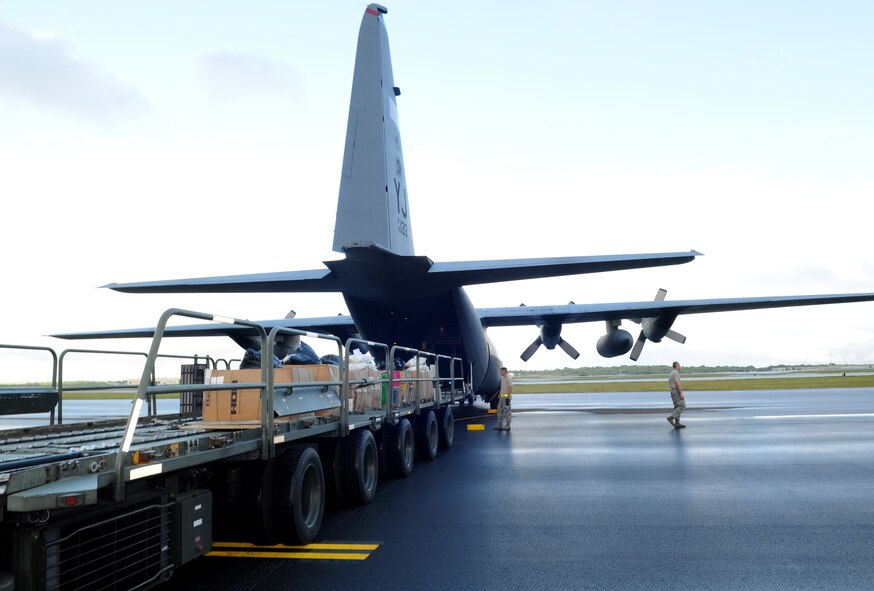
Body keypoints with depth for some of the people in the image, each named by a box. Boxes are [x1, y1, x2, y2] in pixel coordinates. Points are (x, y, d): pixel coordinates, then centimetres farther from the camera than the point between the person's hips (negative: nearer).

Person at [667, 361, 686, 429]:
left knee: (677, 407, 8)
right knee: (682, 406, -9)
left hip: (673, 391, 10)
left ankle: (677, 423, 5)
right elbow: (678, 384, -21)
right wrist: (681, 394, -22)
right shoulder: (676, 373, -14)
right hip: (677, 391, -10)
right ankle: (671, 417, -17)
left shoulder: (671, 373, 17)